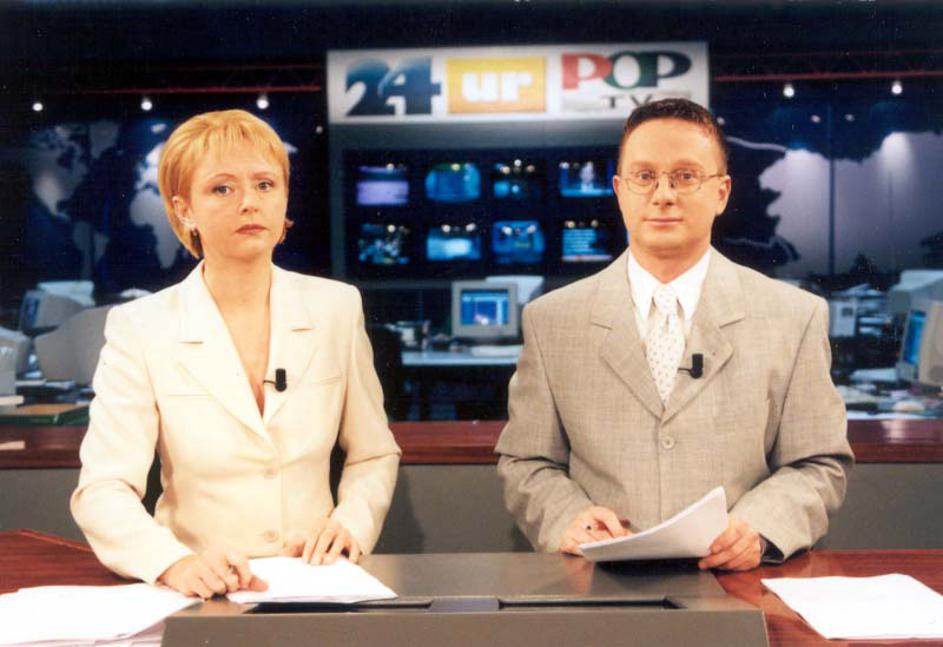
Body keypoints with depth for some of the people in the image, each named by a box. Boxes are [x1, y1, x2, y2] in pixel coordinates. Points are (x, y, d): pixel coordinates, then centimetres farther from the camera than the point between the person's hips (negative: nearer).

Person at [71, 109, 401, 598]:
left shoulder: (338, 308, 4)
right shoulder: (139, 329, -3)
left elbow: (374, 455, 12)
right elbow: (102, 491, -9)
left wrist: (351, 522, -7)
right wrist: (175, 564, -26)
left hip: (317, 582, 1)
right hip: (203, 594, -1)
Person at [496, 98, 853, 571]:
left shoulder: (796, 318, 6)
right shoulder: (550, 320, 8)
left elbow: (819, 465, 9)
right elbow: (523, 463, 11)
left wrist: (758, 527, -11)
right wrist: (567, 517, -11)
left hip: (737, 586, 1)